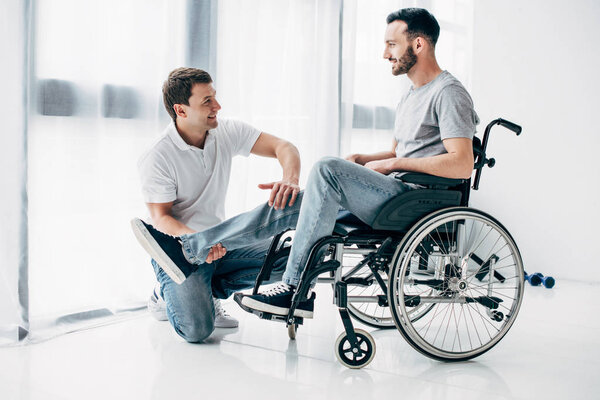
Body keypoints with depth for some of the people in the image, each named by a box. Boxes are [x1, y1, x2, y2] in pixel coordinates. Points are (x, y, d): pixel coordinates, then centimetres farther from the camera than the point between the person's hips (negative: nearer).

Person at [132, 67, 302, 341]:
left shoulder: (227, 132, -4)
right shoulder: (157, 158, -18)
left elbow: (283, 147, -10)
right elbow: (161, 218, -17)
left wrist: (290, 179, -34)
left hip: (219, 242, 6)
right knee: (197, 328, -25)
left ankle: (207, 291, 1)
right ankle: (169, 294, 10)